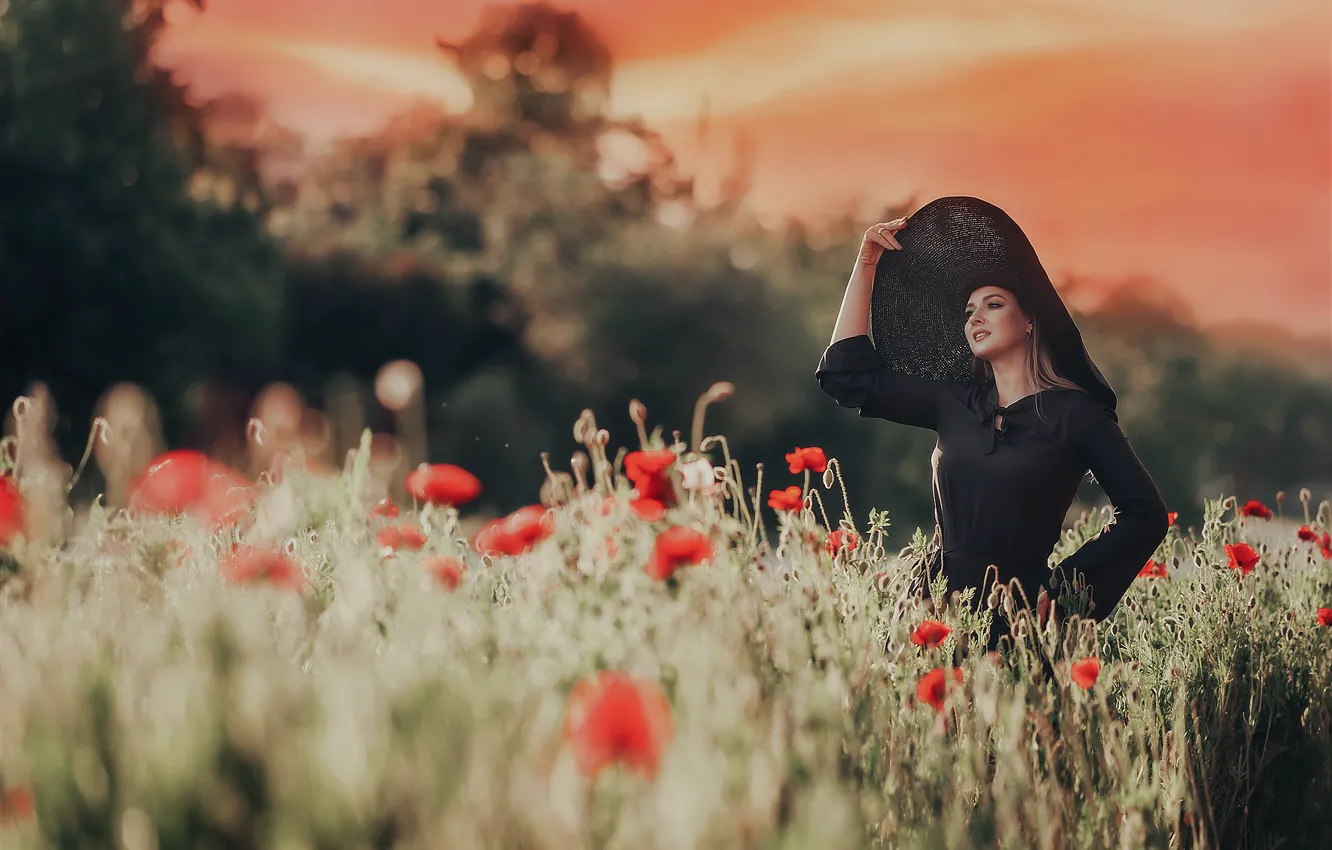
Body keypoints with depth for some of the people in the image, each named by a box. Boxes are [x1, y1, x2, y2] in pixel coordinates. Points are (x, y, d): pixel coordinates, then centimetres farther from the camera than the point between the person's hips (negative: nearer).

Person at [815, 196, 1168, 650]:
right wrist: (867, 266, 12)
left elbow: (1145, 514, 0)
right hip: (938, 607, 4)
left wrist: (1067, 580, -4)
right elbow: (849, 374, 11)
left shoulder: (1075, 413, -1)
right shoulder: (955, 403, 12)